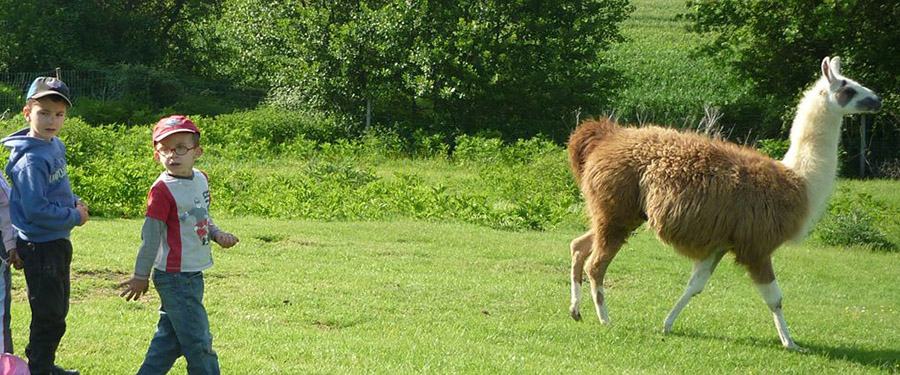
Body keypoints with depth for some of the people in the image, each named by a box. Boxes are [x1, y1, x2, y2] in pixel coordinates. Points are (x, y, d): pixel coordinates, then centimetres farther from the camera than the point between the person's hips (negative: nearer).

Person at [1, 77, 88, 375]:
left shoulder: (55, 146, 6)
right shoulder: (31, 160, -23)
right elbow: (35, 211, -26)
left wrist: (73, 202, 2)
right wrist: (74, 217, -16)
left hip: (57, 243, 10)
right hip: (40, 247, -10)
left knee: (57, 311, 21)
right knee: (49, 316, -2)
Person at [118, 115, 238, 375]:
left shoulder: (201, 179, 8)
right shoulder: (162, 190, -16)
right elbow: (151, 235, -13)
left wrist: (217, 234, 3)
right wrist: (141, 276, -8)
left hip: (194, 275, 8)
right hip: (175, 277, -8)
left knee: (170, 338, 17)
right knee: (198, 342, -3)